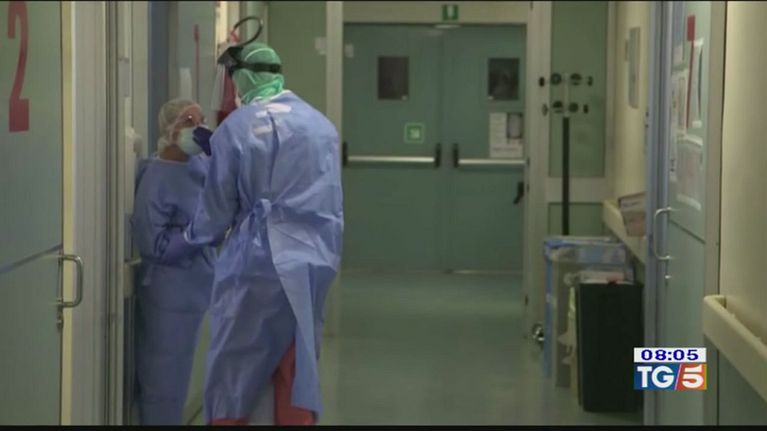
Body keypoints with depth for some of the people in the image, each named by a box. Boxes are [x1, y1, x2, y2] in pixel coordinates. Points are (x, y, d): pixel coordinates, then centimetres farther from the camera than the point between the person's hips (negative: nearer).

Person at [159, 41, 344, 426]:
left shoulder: (237, 127, -6)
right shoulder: (322, 125, 10)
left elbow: (217, 210, -2)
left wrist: (178, 247, 16)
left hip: (257, 263, -5)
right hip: (314, 262, 5)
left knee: (233, 373, 7)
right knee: (298, 371, 11)